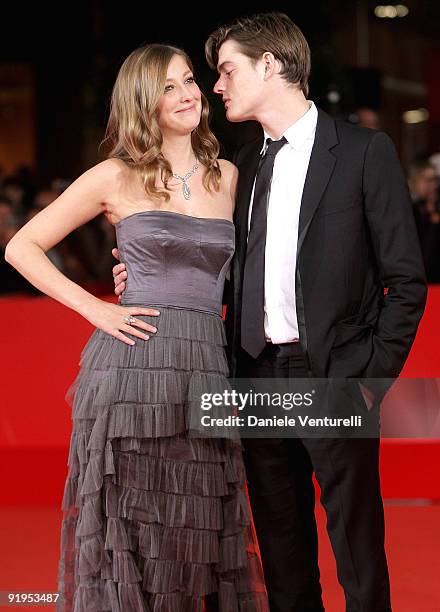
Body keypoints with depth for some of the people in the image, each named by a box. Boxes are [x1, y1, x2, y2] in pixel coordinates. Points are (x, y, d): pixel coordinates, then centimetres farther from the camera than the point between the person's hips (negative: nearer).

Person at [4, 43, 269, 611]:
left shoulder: (227, 177, 13)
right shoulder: (117, 177, 2)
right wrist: (94, 309, -3)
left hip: (206, 372, 4)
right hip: (133, 366, -4)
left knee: (201, 541, 6)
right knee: (129, 542, 0)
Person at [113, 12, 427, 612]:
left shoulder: (364, 151, -5)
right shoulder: (245, 162, 13)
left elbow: (406, 279, -5)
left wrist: (374, 377, -10)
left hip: (334, 380, -5)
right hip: (259, 376, 6)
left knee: (357, 545, 1)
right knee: (282, 548, 12)